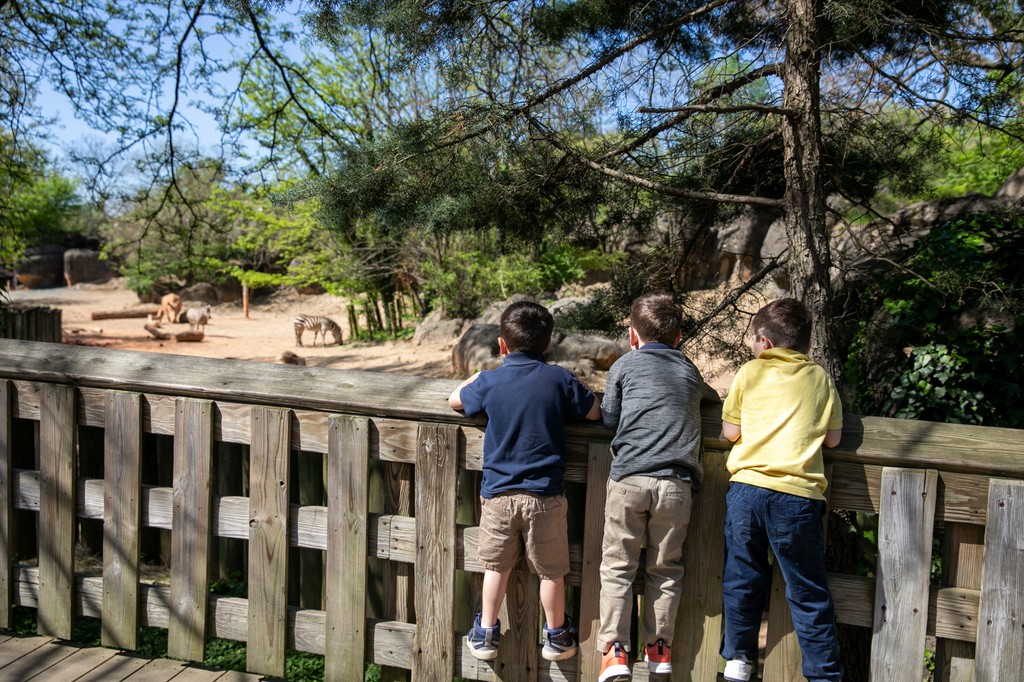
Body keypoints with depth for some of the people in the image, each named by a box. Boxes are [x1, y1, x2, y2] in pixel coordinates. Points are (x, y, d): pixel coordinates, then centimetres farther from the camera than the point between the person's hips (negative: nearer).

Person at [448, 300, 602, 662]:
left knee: (496, 566, 17)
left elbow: (454, 400, 13)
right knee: (551, 570, 13)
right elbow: (594, 412, 3)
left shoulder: (489, 381, -4)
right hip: (544, 495, -1)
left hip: (497, 492, 1)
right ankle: (556, 636, 29)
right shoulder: (560, 379, -7)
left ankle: (485, 634, 27)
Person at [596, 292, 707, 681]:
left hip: (630, 478, -2)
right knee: (665, 569, 14)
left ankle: (614, 650, 4)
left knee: (617, 566, 6)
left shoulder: (624, 366, 7)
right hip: (677, 483, 3)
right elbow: (691, 412, 20)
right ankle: (659, 648, 20)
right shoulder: (691, 372, 16)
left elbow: (609, 419, 9)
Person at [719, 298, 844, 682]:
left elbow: (730, 431, 7)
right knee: (808, 591, 9)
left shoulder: (750, 372, 7)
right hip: (798, 495, 0)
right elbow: (833, 439, 10)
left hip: (747, 488, 0)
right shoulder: (819, 378, 9)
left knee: (742, 578, 15)